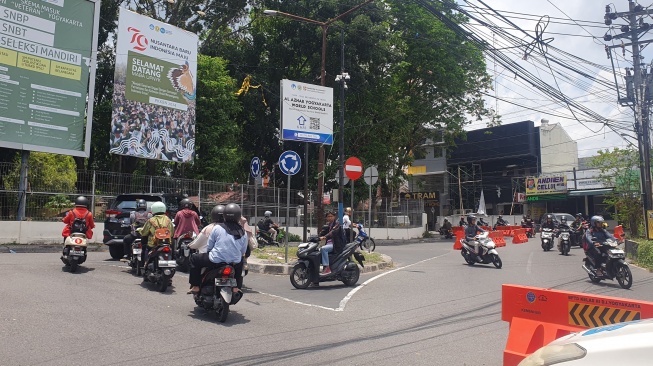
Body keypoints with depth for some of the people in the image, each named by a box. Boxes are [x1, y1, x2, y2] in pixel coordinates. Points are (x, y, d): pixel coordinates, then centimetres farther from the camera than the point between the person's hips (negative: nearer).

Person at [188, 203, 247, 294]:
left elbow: (209, 246, 1)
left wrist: (209, 253, 23)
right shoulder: (243, 233, 3)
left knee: (194, 259, 20)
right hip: (234, 263, 3)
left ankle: (195, 286, 17)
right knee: (240, 261, 38)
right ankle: (236, 287, 31)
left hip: (216, 261, -3)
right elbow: (243, 251, 9)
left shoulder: (217, 228, -5)